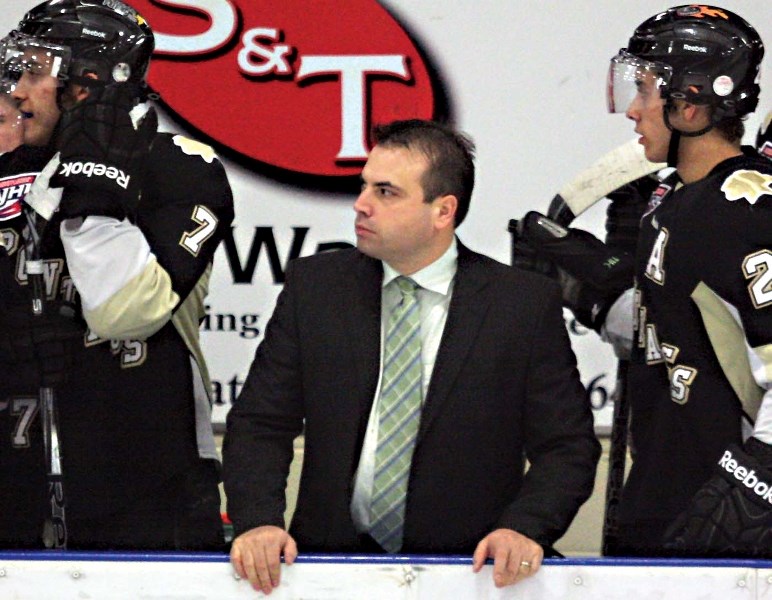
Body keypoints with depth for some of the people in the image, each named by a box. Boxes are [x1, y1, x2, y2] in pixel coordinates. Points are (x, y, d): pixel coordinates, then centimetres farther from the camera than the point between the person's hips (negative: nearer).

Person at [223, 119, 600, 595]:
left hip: (467, 569, -1)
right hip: (334, 561, 1)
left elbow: (567, 445, 5)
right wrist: (258, 520, -9)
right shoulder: (314, 286, 10)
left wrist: (525, 527, -13)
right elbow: (259, 423, 9)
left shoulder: (528, 305, 4)